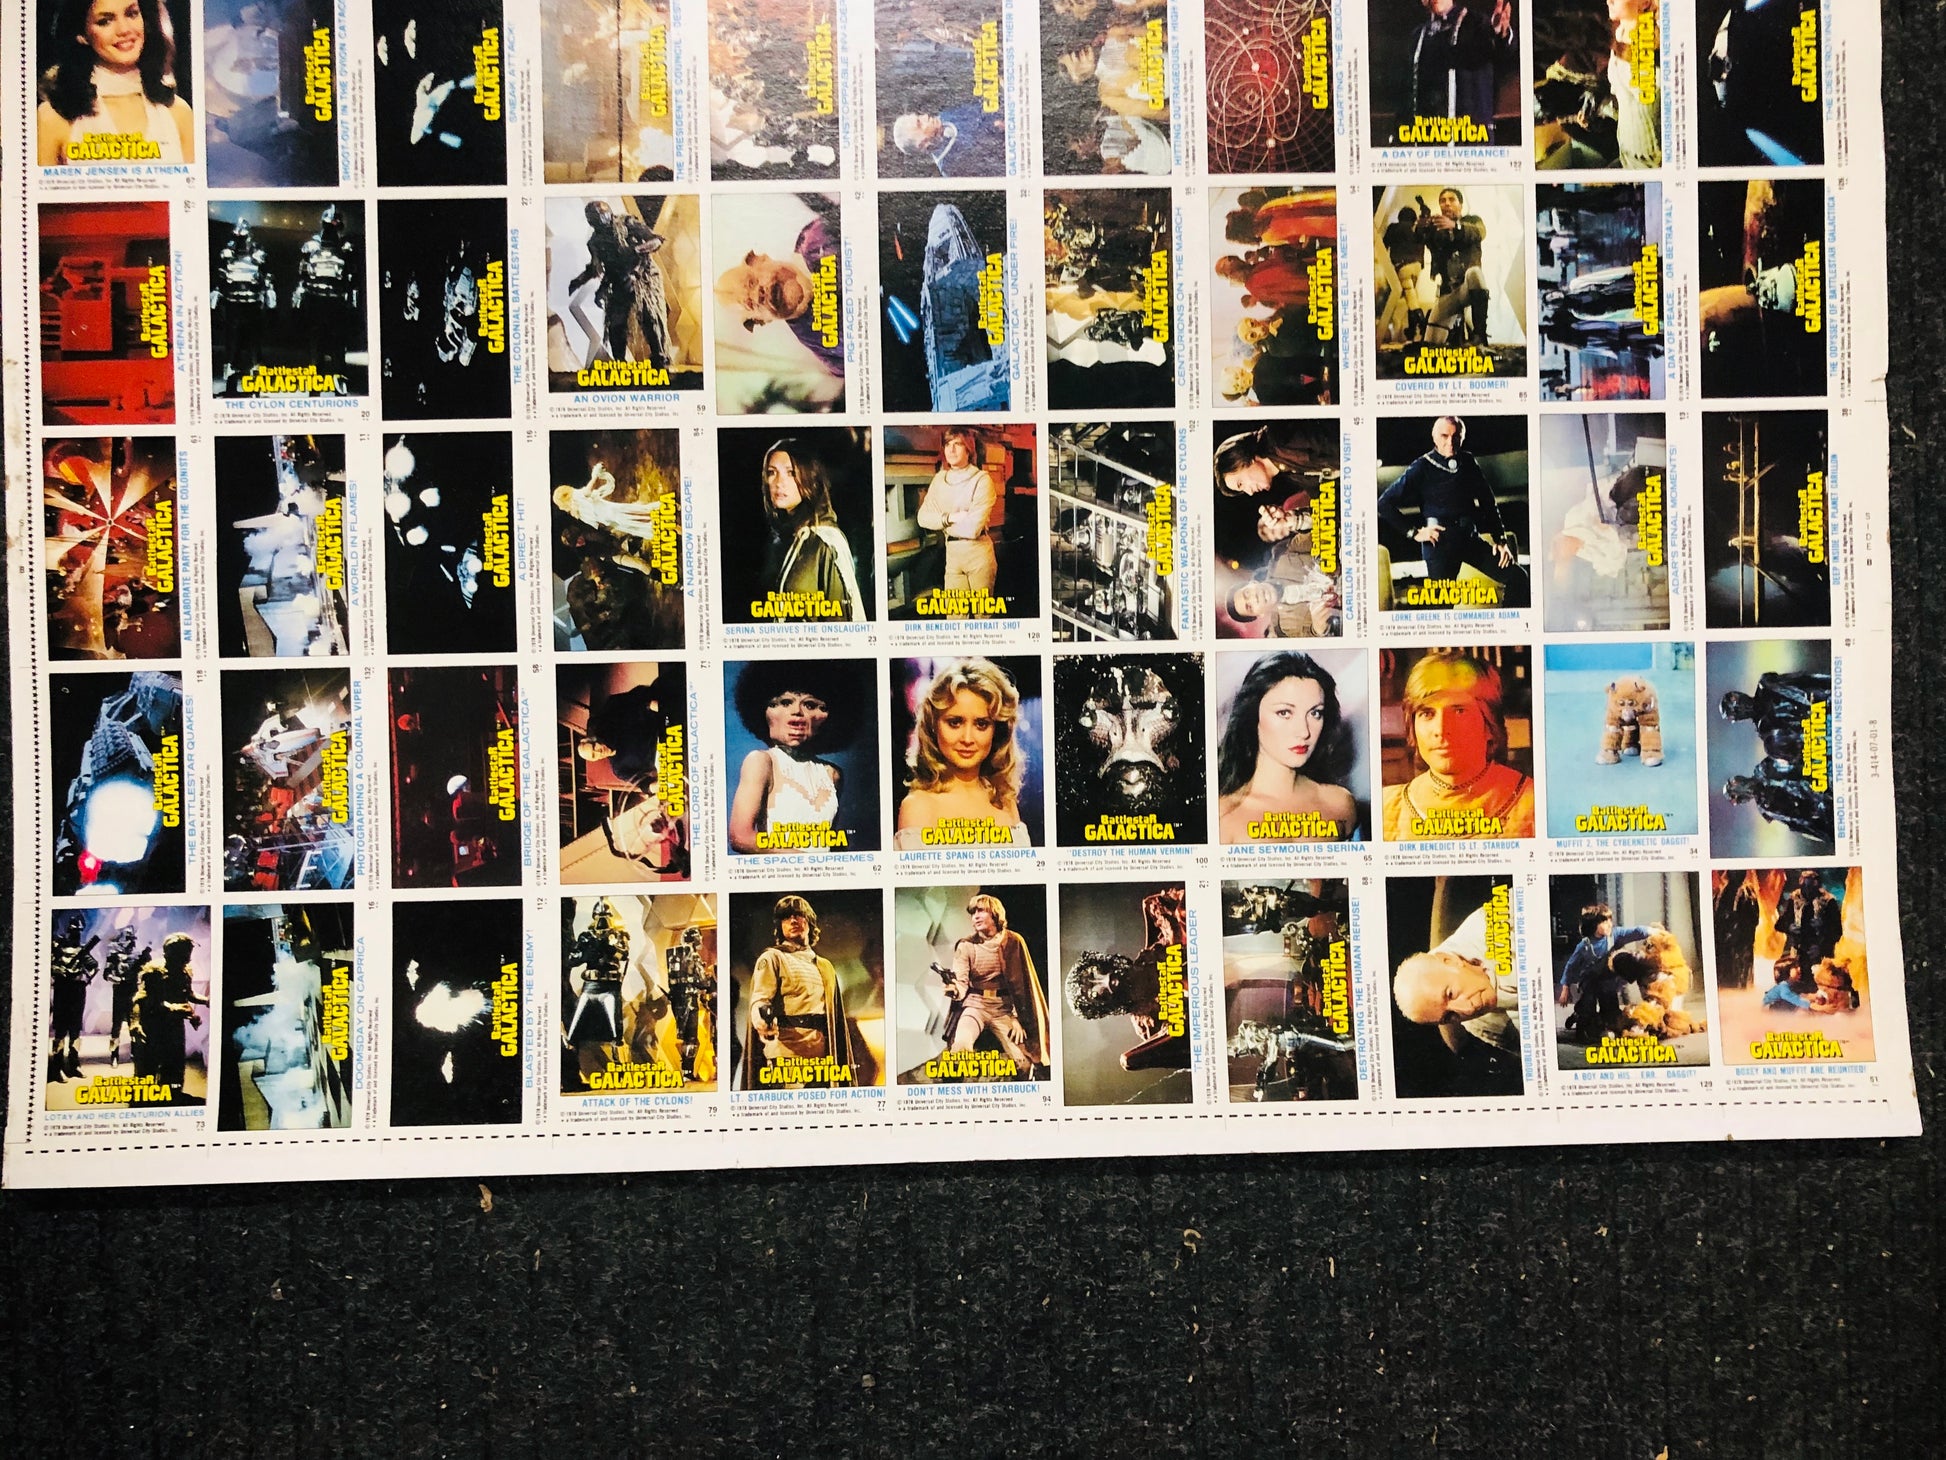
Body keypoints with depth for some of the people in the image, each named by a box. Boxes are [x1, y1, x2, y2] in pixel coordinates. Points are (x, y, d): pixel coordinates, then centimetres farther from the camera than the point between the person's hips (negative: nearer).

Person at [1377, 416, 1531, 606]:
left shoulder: (1469, 463, 8)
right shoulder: (1422, 468, -5)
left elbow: (1488, 503, 16)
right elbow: (1385, 503, -5)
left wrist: (1500, 539, 9)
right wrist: (1414, 532, -6)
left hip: (1470, 539, 5)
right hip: (1440, 544, -5)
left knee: (1517, 577, -2)